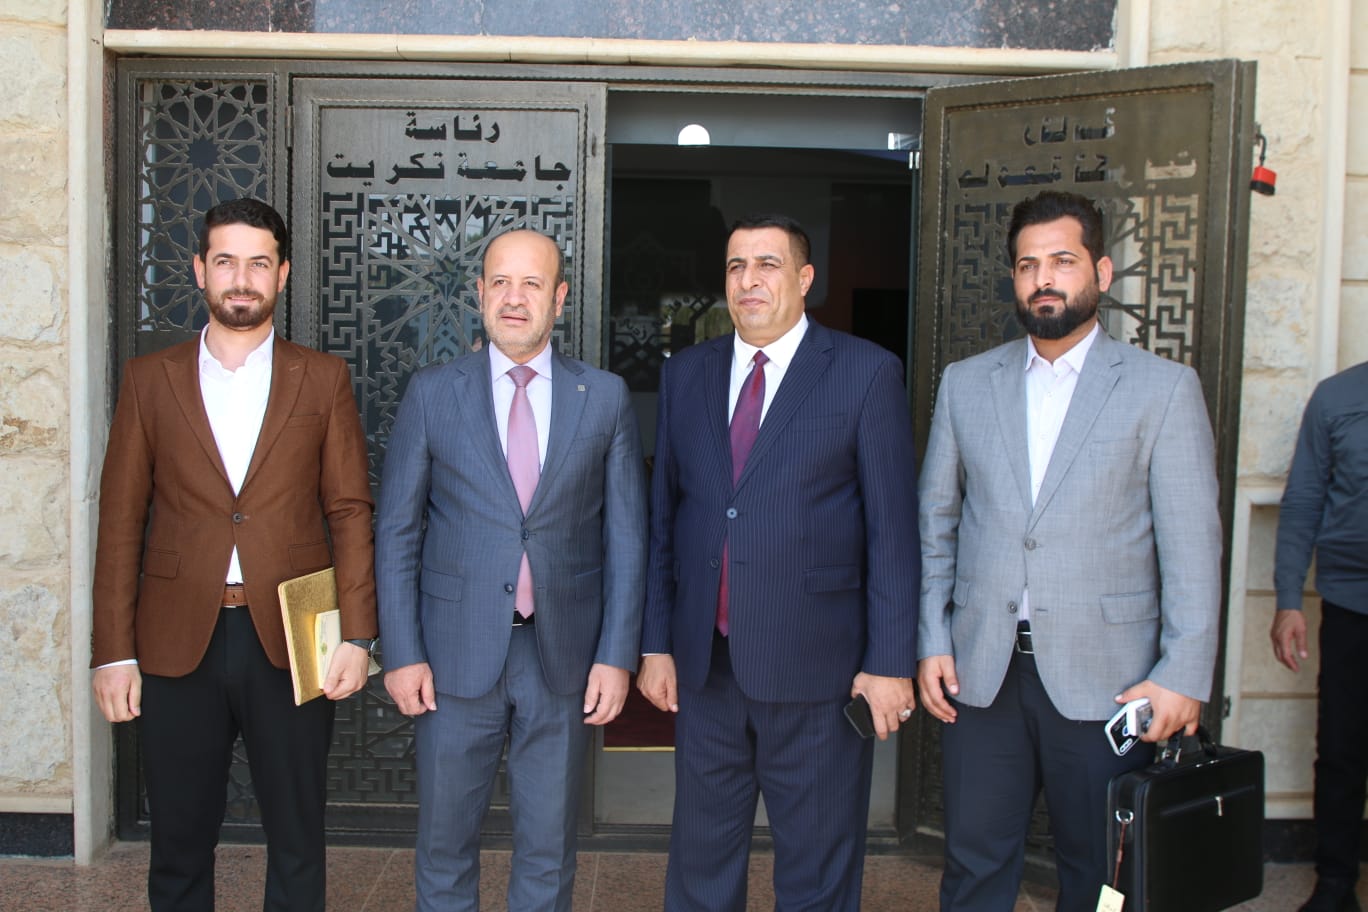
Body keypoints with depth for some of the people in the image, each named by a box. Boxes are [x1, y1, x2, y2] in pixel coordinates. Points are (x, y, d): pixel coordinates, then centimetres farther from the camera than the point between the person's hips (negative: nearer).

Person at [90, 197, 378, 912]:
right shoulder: (150, 379, 5)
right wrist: (113, 653, -2)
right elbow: (120, 523, 4)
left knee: (297, 843, 10)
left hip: (291, 643, 0)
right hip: (177, 643, 1)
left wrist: (355, 636, -6)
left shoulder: (323, 379, 4)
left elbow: (350, 512, 2)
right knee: (179, 846, 11)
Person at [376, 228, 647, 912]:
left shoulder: (605, 398, 3)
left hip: (564, 659, 0)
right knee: (444, 845, 11)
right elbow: (397, 532, 1)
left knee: (548, 854, 11)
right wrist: (401, 652, -5)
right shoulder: (432, 393, 2)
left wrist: (617, 654, -4)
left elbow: (625, 537, 2)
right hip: (456, 655, 0)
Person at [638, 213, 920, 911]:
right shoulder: (685, 374, 9)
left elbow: (893, 527, -6)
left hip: (815, 666, -3)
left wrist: (889, 663, -10)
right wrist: (655, 643, 7)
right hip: (704, 664, 4)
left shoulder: (866, 373, -3)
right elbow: (663, 515, 10)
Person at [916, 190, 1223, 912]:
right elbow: (937, 520, 11)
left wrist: (1184, 675, -11)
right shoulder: (966, 382, 8)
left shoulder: (1164, 389, -1)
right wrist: (932, 641, 4)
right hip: (981, 672, 3)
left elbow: (1192, 545, -5)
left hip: (1104, 680, -2)